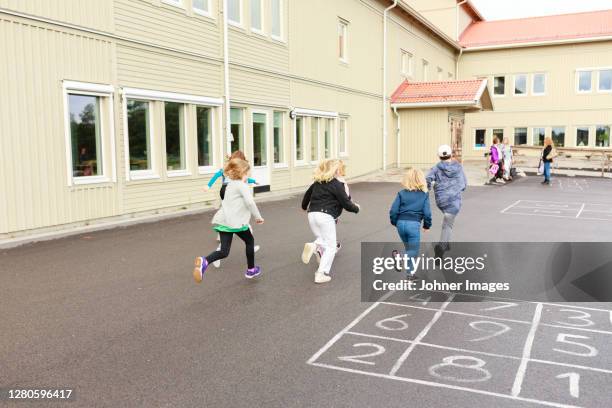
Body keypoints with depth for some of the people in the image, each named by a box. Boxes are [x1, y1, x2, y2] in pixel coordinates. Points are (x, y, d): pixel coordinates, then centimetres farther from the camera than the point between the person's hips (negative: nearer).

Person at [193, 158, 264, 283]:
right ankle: (251, 270, 30)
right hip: (235, 221, -7)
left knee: (224, 251, -1)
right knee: (250, 241, 20)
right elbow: (250, 202, -17)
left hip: (223, 221, 7)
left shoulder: (230, 184, 22)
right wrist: (258, 216, -5)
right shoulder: (242, 185, -5)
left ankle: (204, 262, -29)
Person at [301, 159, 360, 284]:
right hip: (325, 216, -6)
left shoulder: (318, 182, 16)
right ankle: (321, 274, -2)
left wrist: (304, 206, 49)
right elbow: (346, 203, -5)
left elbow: (307, 193, 29)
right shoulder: (337, 184, -5)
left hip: (312, 214, 7)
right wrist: (356, 208, 16)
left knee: (323, 240, 22)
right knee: (331, 246, 5)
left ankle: (313, 246, -12)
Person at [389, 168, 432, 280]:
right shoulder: (424, 195, 2)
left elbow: (393, 210, 1)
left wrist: (394, 222, 16)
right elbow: (427, 213, 0)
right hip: (414, 224, -3)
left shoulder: (402, 193, 5)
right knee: (413, 250, 5)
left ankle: (411, 271, 18)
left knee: (409, 248, 21)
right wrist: (427, 225, 16)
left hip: (401, 223, 3)